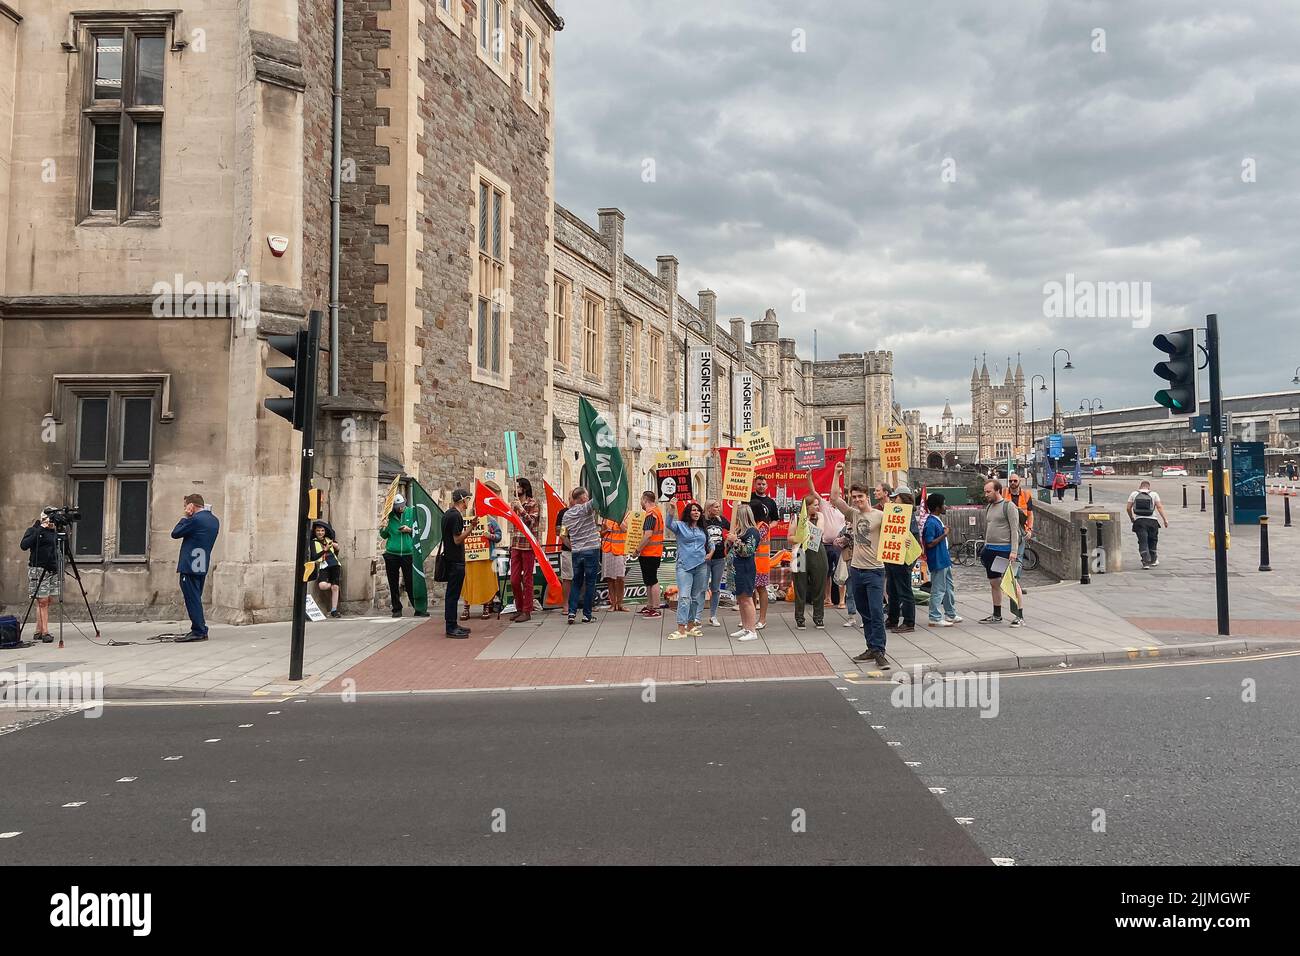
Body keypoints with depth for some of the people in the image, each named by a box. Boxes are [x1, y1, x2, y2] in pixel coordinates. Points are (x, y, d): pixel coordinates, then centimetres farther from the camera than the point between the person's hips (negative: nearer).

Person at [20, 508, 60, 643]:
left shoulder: (54, 532, 13)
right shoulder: (33, 531, 0)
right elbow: (24, 545, -19)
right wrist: (39, 531, -19)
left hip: (53, 570, 5)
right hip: (38, 570, -5)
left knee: (49, 601, 5)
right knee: (42, 601, -8)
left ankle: (39, 631, 13)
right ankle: (45, 632, -8)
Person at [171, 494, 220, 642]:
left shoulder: (195, 519, -15)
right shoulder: (214, 520, 12)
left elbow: (175, 533, -7)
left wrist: (186, 517, 1)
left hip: (189, 567, -9)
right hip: (202, 567, 9)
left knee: (192, 599, -5)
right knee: (196, 599, 15)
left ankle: (199, 631, -6)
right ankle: (200, 630, 17)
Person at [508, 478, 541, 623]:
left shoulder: (533, 503, -3)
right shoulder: (513, 504, 14)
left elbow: (531, 522, -13)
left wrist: (521, 508, -17)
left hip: (528, 545, -5)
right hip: (515, 545, 5)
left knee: (527, 579, -1)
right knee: (514, 580, 4)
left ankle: (527, 611, 5)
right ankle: (519, 608, 18)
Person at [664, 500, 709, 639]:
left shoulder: (703, 529, 15)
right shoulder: (681, 526, 1)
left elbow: (710, 543, 27)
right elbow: (669, 524, -20)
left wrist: (710, 553, 8)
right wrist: (671, 508, -34)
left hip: (701, 566, 5)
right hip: (684, 566, -5)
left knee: (697, 597, 9)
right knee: (684, 597, -13)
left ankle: (690, 626, 19)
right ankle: (681, 629, -14)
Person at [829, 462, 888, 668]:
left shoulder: (879, 515, -6)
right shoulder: (853, 514, 9)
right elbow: (834, 498, 4)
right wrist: (837, 474, 1)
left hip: (875, 570, -6)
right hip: (856, 570, 6)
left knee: (876, 612, -10)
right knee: (864, 613, 12)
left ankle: (879, 652, -8)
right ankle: (871, 648, 20)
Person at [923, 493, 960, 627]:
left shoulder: (938, 520, 11)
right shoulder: (931, 523, -20)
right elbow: (929, 544, -24)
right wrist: (944, 535, -20)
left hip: (944, 560, 10)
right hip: (937, 561, -10)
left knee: (949, 588, 18)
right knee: (938, 590, -4)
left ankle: (951, 614, 29)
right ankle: (935, 618, 2)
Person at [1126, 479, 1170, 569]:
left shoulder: (1134, 494, 8)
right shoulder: (1154, 494, 6)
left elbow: (1128, 508, 6)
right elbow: (1159, 507, -3)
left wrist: (1131, 518, 21)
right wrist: (1165, 519, -4)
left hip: (1139, 521, -1)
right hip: (1152, 521, 1)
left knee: (1143, 542, -4)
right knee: (1152, 541, 18)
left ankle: (1146, 561, -17)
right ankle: (1153, 560, 30)